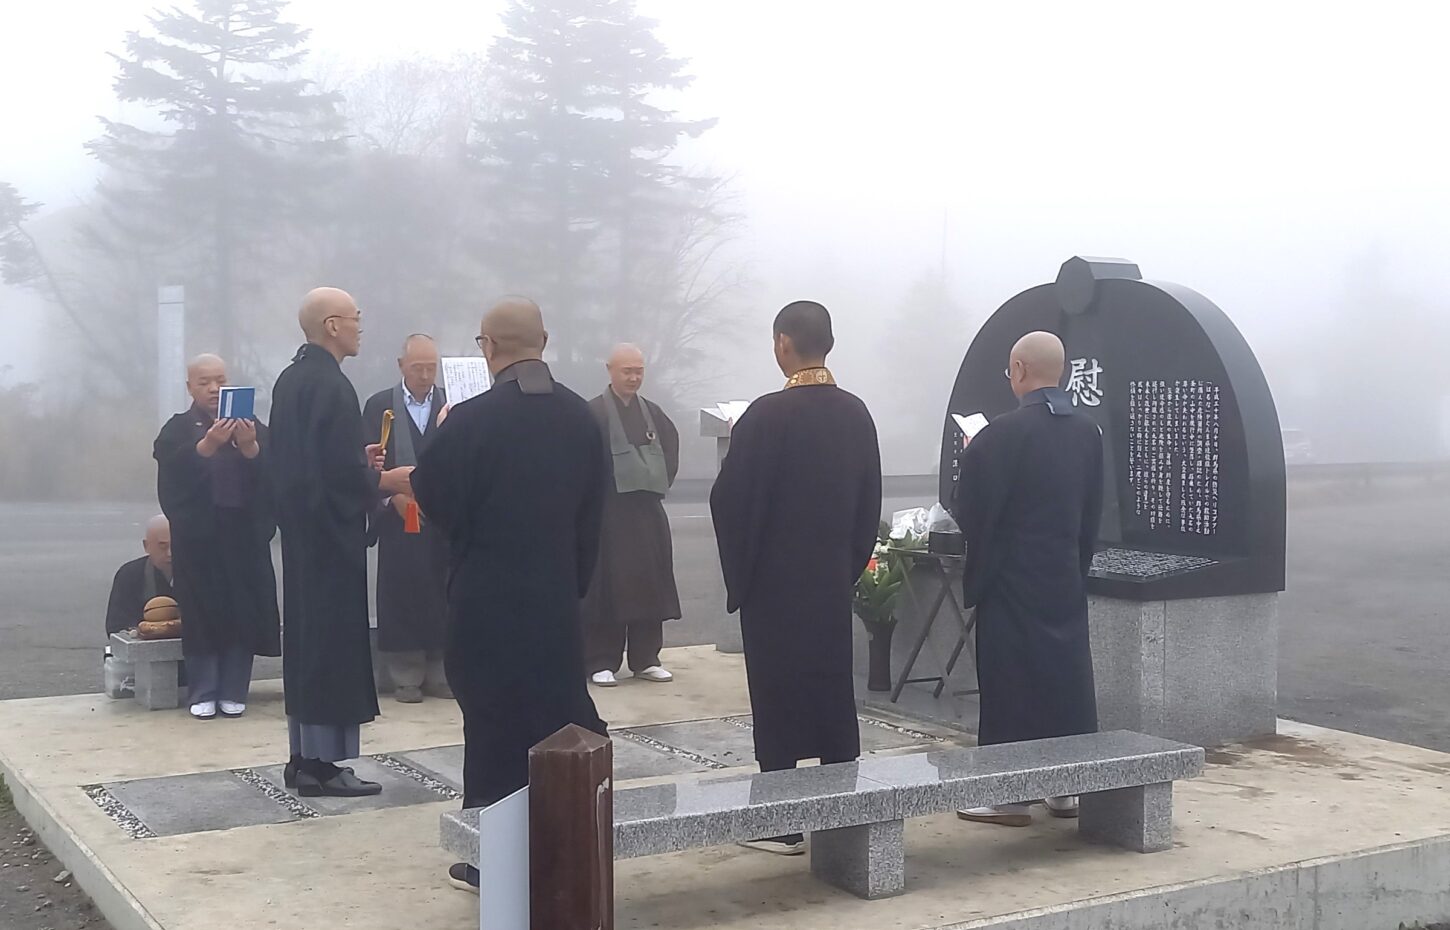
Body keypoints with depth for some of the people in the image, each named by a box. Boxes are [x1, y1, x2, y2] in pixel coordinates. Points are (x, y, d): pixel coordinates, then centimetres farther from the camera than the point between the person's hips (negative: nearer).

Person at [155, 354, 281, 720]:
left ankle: (233, 693, 9)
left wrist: (250, 447, -22)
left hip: (244, 536, 1)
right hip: (198, 539, -1)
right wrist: (208, 445, -28)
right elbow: (173, 469, -13)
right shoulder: (178, 429, 7)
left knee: (242, 613, 0)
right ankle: (203, 694, 7)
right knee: (201, 614, -2)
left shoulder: (252, 426, 11)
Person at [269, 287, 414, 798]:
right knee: (334, 640, -3)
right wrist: (385, 480, -8)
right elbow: (342, 472, -23)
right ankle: (323, 762, 1)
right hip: (331, 531, -10)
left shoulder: (290, 379, 10)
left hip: (299, 529, 10)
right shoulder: (332, 385, -18)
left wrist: (359, 459, 16)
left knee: (306, 638, 14)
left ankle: (304, 755, 21)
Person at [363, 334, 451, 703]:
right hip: (398, 516, -1)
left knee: (442, 595, 3)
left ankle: (439, 674, 12)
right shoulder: (379, 405, 4)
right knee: (402, 594, 0)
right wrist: (393, 495, -11)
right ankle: (407, 677, 9)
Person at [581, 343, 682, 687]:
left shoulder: (652, 412, 10)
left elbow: (671, 447, 19)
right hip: (608, 513, -5)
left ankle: (646, 659, 16)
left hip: (647, 510, 5)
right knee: (607, 586, -3)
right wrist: (599, 489, -11)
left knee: (650, 585, 7)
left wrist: (662, 481, 7)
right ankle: (602, 662, 5)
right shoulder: (593, 413, -7)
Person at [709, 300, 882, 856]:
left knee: (778, 700, 2)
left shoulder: (767, 416, -16)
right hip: (834, 581, 5)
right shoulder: (856, 414, 2)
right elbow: (870, 502, 8)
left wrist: (738, 576, 1)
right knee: (833, 692, 12)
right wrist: (850, 565, 15)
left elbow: (731, 502, -14)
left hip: (774, 585, -5)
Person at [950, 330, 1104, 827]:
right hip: (1066, 579, 6)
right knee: (1068, 677, 12)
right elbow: (1092, 512, 10)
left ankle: (1010, 795, 6)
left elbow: (968, 512, -14)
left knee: (1011, 681, 1)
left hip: (1011, 581, -6)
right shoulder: (1088, 431, 4)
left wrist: (970, 460, 2)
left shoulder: (1002, 434, -17)